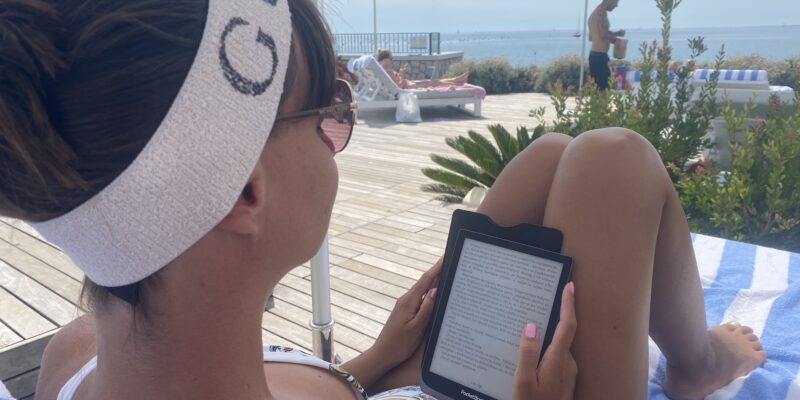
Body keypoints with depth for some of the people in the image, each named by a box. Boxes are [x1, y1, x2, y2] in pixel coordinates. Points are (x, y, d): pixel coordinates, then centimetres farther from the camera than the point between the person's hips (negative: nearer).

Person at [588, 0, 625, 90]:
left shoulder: (594, 13, 20)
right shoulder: (602, 13, -11)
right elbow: (603, 34, -23)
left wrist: (611, 39, 22)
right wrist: (618, 33, -5)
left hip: (594, 54, 10)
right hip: (600, 56, -10)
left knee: (595, 87, 10)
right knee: (603, 86, -11)